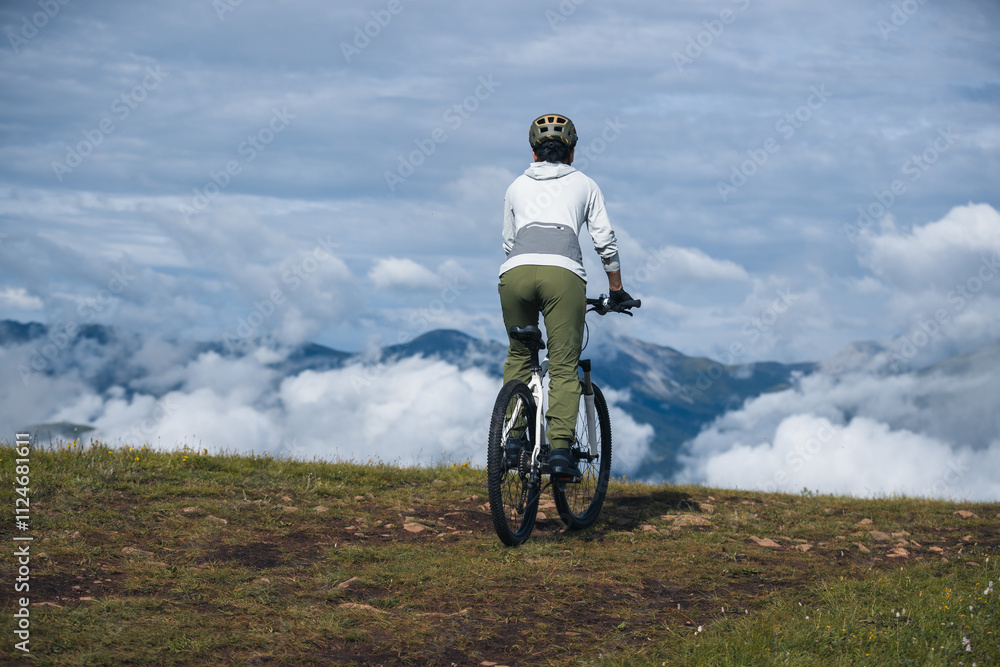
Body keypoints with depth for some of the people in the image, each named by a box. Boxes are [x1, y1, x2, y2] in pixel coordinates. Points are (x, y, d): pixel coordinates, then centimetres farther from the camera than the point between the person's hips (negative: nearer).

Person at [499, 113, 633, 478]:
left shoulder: (517, 186, 28)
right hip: (563, 273, -2)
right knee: (564, 365, 0)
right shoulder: (584, 184, 23)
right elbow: (605, 241, 20)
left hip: (517, 270, 2)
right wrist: (617, 291, 29)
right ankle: (560, 447, -15)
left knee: (518, 356, 21)